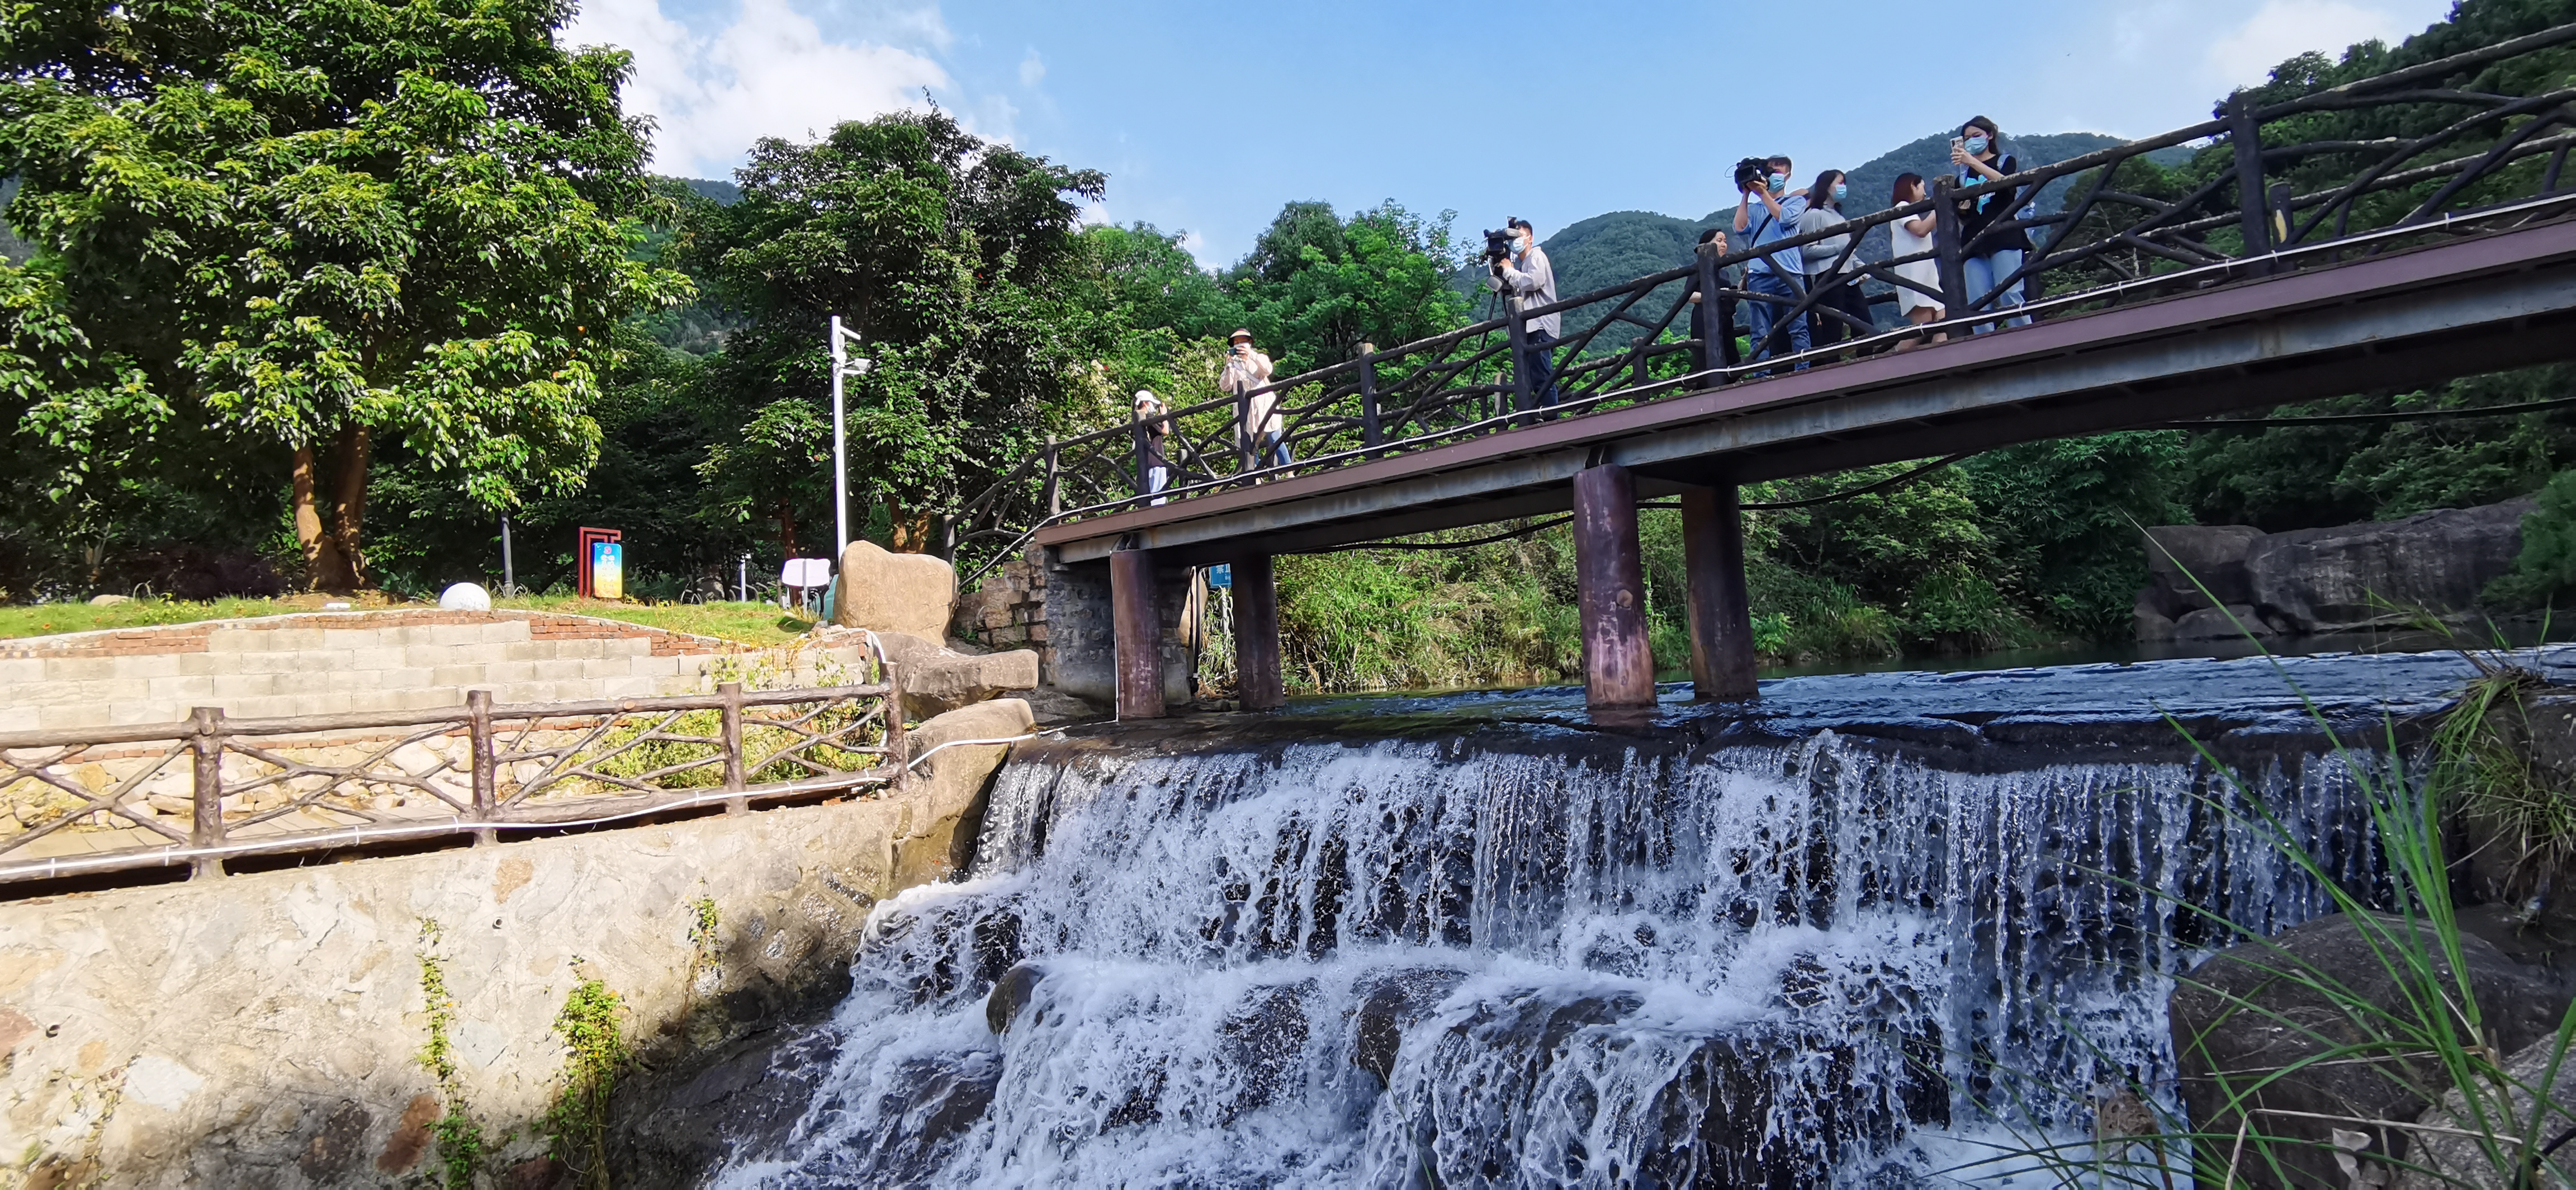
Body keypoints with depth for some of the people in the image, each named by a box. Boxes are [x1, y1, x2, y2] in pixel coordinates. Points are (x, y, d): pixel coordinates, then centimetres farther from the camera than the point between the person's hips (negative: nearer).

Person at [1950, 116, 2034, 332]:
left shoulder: (2006, 161, 15)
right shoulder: (1964, 173, 24)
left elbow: (2005, 182, -10)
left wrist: (1973, 162, -20)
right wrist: (1962, 206, -2)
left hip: (2004, 236, -4)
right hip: (1974, 242, 4)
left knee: (2009, 296, -17)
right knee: (1978, 306, -10)